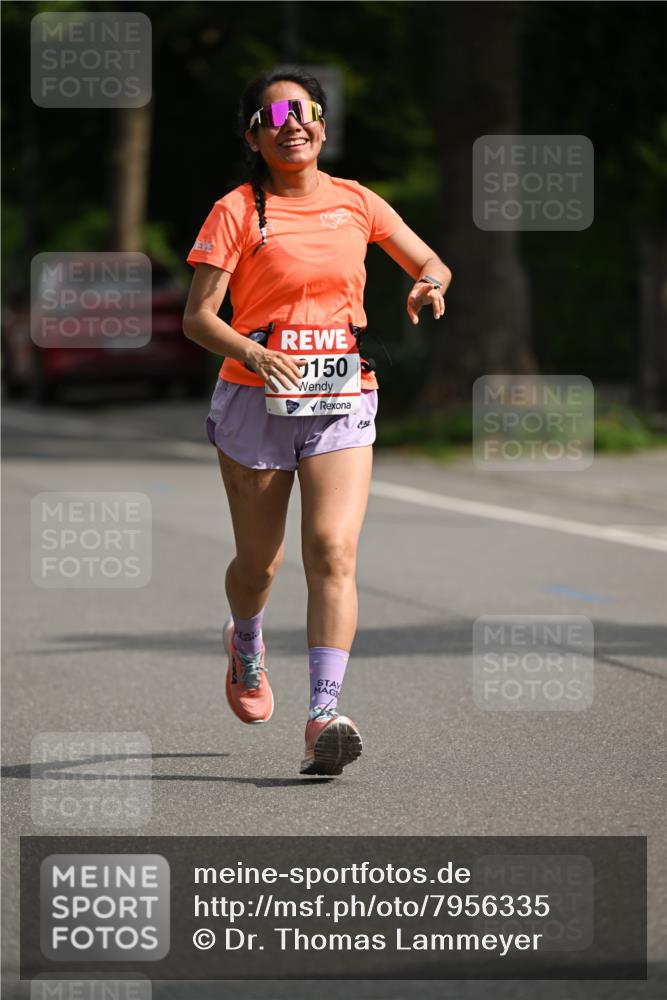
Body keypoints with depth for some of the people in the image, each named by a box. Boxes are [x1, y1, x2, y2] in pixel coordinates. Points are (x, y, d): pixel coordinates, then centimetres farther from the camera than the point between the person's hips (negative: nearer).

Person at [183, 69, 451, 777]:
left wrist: (430, 285, -6)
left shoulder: (355, 202, 8)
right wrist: (253, 353, -26)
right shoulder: (236, 212, -2)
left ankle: (324, 718, -22)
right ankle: (246, 645, 45)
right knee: (259, 564, 9)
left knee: (333, 552, -16)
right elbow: (197, 318, -8)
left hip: (341, 400, 1)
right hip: (255, 400, -1)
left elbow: (430, 264, 19)